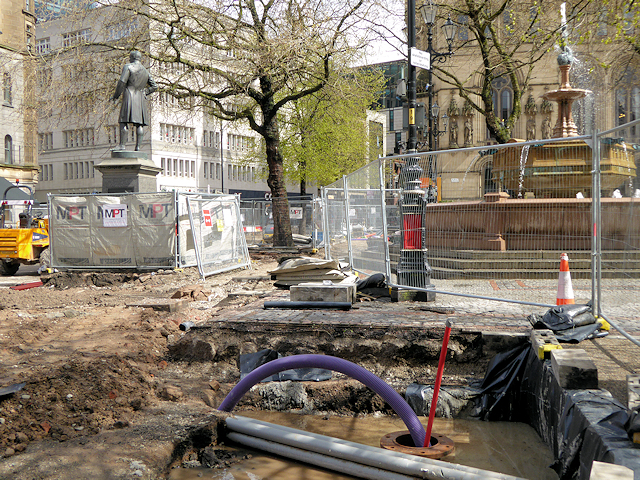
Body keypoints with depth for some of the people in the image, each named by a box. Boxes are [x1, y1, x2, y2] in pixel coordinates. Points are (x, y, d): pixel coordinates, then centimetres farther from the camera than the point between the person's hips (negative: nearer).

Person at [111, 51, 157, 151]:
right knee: (139, 124, 1)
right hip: (141, 98, 5)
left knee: (124, 121, -6)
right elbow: (154, 86, 19)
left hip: (129, 95, -5)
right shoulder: (145, 71, 18)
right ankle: (138, 146, -4)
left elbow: (122, 82, -9)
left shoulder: (128, 67, 0)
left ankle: (122, 144, -12)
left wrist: (116, 95, -1)